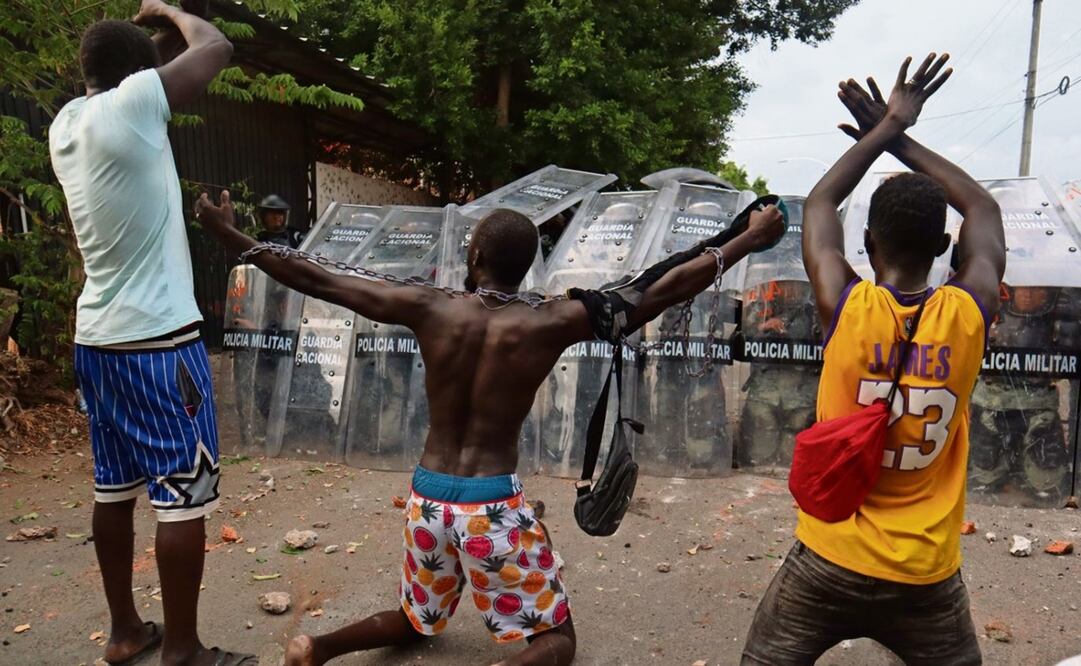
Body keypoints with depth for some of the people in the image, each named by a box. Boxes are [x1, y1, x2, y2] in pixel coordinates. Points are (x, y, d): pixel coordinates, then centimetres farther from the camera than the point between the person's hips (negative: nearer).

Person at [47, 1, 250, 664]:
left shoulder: (66, 122, 9)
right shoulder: (129, 104, -13)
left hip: (97, 338, 9)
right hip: (158, 339, -9)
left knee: (114, 488, 15)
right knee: (184, 495, 0)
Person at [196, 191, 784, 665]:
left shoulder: (428, 310, -6)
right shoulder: (549, 325, -12)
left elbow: (318, 281, -1)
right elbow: (662, 293, -9)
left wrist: (233, 239, 11)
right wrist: (750, 239, 0)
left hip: (427, 497, 4)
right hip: (492, 504, -4)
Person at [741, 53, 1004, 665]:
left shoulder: (847, 309, -15)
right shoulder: (967, 315, -10)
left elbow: (820, 203, 3)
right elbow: (984, 209, 10)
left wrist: (887, 127, 12)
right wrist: (902, 139, 12)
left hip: (830, 563, -2)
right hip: (928, 575, 2)